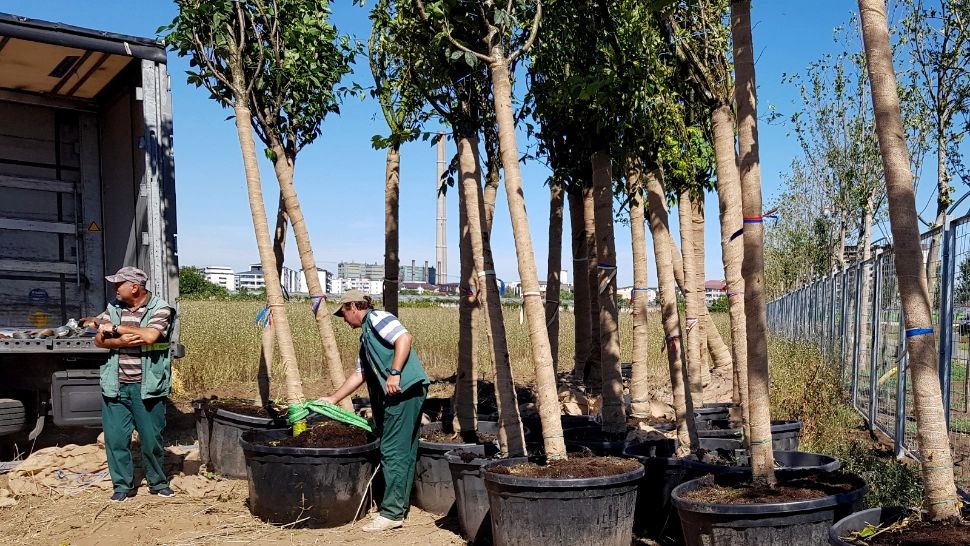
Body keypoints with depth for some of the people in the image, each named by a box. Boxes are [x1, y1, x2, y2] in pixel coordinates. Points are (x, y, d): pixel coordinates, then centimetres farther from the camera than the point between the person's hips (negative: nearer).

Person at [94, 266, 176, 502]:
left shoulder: (160, 309, -6)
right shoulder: (113, 308, 9)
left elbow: (149, 336, -23)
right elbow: (100, 339, 2)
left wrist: (116, 328, -12)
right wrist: (123, 341, -17)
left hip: (146, 387, -4)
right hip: (115, 386, 4)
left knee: (151, 438, 5)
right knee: (115, 438, 4)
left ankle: (158, 483, 23)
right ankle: (122, 485, 18)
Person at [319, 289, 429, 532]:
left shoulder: (377, 319, -3)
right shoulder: (366, 336, 27)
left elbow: (404, 338, -19)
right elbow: (359, 375, 30)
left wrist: (394, 373, -24)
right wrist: (333, 399, 30)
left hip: (405, 389, -10)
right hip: (399, 395, 10)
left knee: (393, 451, -7)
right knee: (404, 451, 13)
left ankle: (391, 513, -3)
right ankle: (400, 504, 20)